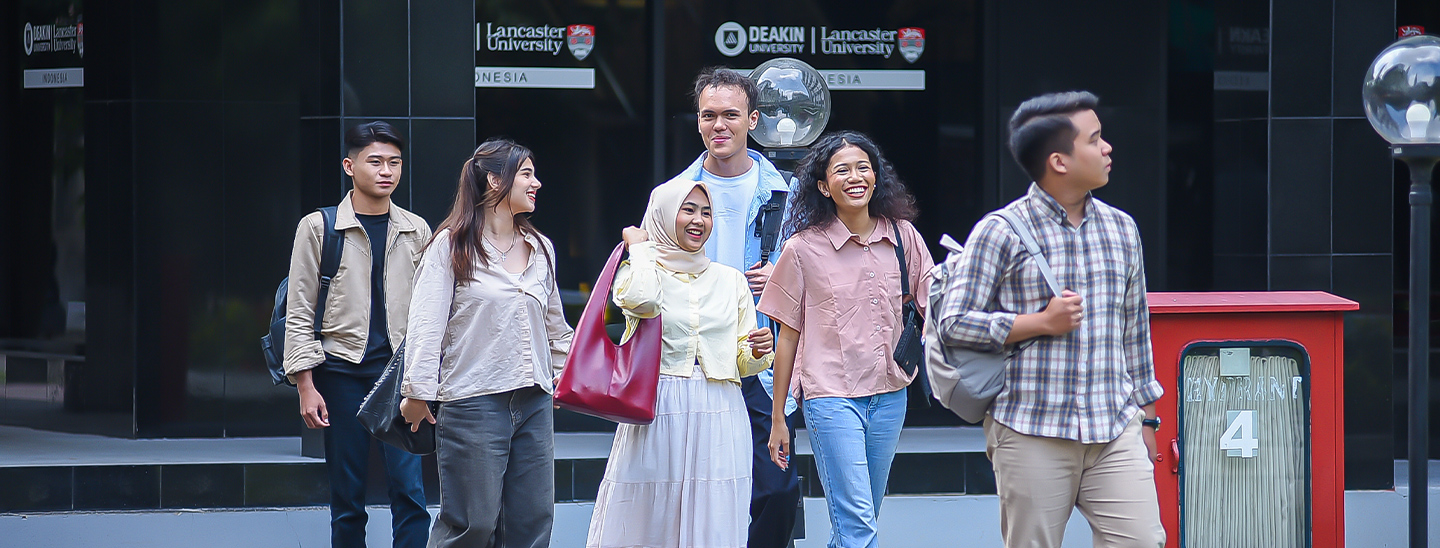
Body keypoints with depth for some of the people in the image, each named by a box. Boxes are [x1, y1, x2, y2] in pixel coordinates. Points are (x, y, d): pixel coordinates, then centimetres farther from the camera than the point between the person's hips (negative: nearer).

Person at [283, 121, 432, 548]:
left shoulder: (416, 231, 9)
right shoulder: (318, 228, 2)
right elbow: (299, 313, 2)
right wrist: (306, 386, -5)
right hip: (342, 371, -1)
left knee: (409, 490, -9)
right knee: (347, 499, 2)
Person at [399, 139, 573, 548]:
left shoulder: (541, 249, 15)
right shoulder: (452, 246, -2)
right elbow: (426, 323, -7)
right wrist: (418, 392, -12)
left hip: (534, 404, 6)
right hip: (473, 402, -6)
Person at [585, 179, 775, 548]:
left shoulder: (731, 280, 15)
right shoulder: (638, 269, 5)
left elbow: (742, 363, 16)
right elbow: (641, 300, -21)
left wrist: (758, 352, -7)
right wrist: (640, 247, -5)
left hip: (719, 418, 3)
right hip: (657, 413, -3)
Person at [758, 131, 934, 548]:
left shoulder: (903, 236, 5)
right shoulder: (804, 250, -3)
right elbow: (788, 337, 2)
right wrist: (778, 419, 4)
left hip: (889, 394, 4)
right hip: (831, 398, -4)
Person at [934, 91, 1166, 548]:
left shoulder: (1121, 228, 13)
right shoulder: (1000, 233, -3)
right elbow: (954, 322, -7)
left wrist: (1146, 416, 19)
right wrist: (1041, 323, -11)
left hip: (1116, 433, 4)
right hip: (1032, 437, -4)